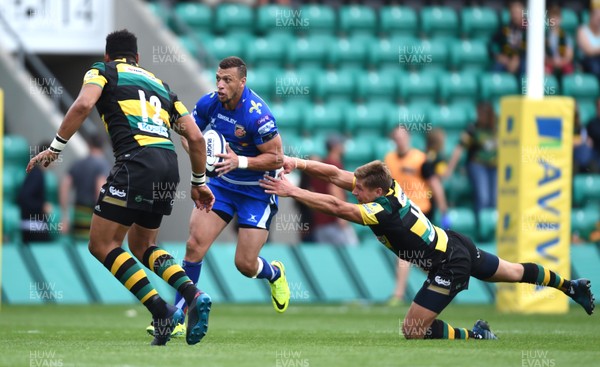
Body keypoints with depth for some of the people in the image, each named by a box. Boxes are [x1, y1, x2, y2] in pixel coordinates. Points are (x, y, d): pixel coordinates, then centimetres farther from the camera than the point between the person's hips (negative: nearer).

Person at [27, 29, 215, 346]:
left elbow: (83, 105, -8)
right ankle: (193, 295, -3)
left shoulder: (104, 71, 14)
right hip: (169, 165, 7)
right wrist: (199, 182, 31)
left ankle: (161, 311, -14)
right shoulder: (159, 84, 29)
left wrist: (55, 148, -3)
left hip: (136, 162, -6)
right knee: (141, 247, 21)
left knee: (102, 244, 0)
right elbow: (195, 137, 22)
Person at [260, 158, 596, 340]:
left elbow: (334, 206, -37)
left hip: (450, 268, -9)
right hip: (456, 244, 9)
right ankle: (572, 287, 45)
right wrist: (299, 163, -21)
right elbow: (336, 174, -9)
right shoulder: (387, 185, -9)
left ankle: (477, 337, 2)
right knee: (513, 273, 28)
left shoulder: (382, 212, -30)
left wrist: (292, 191, -37)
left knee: (413, 330, -8)